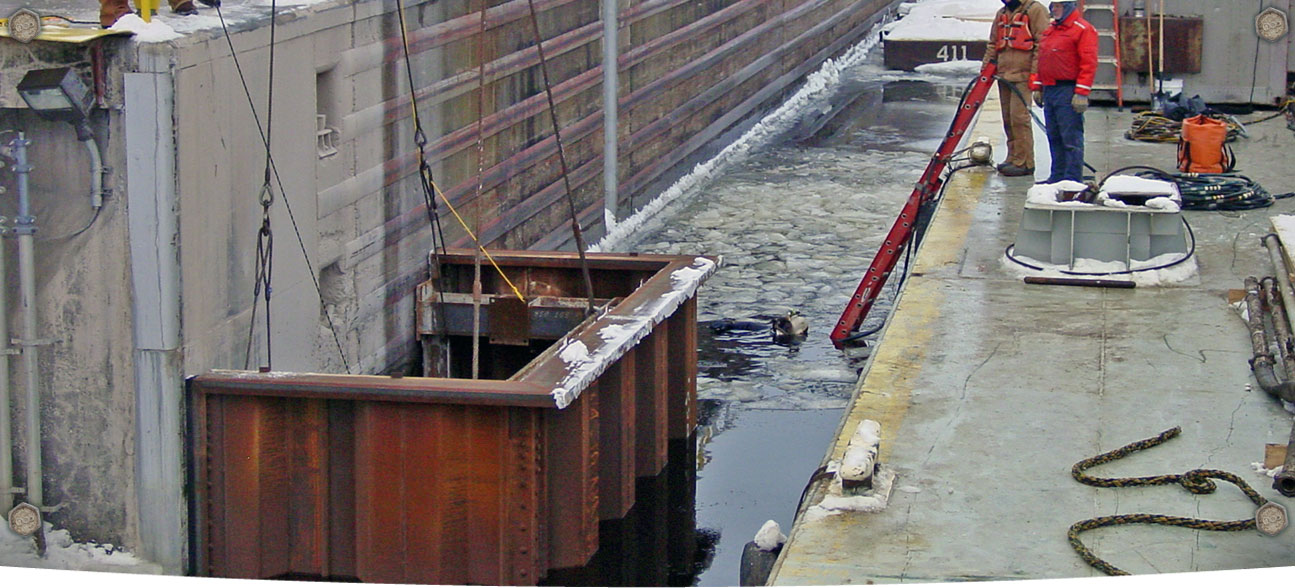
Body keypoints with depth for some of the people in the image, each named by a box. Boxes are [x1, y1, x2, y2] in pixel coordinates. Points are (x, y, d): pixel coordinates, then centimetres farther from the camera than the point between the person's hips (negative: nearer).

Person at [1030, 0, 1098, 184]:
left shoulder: (1083, 29, -7)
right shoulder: (1049, 31, 20)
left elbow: (1089, 63, -13)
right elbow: (1041, 60, 26)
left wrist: (1081, 93, -18)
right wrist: (1037, 86, 18)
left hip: (1068, 91, -9)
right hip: (1049, 91, 9)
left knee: (1071, 137, -7)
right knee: (1054, 137, 12)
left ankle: (1073, 178, -5)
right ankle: (1057, 176, 20)